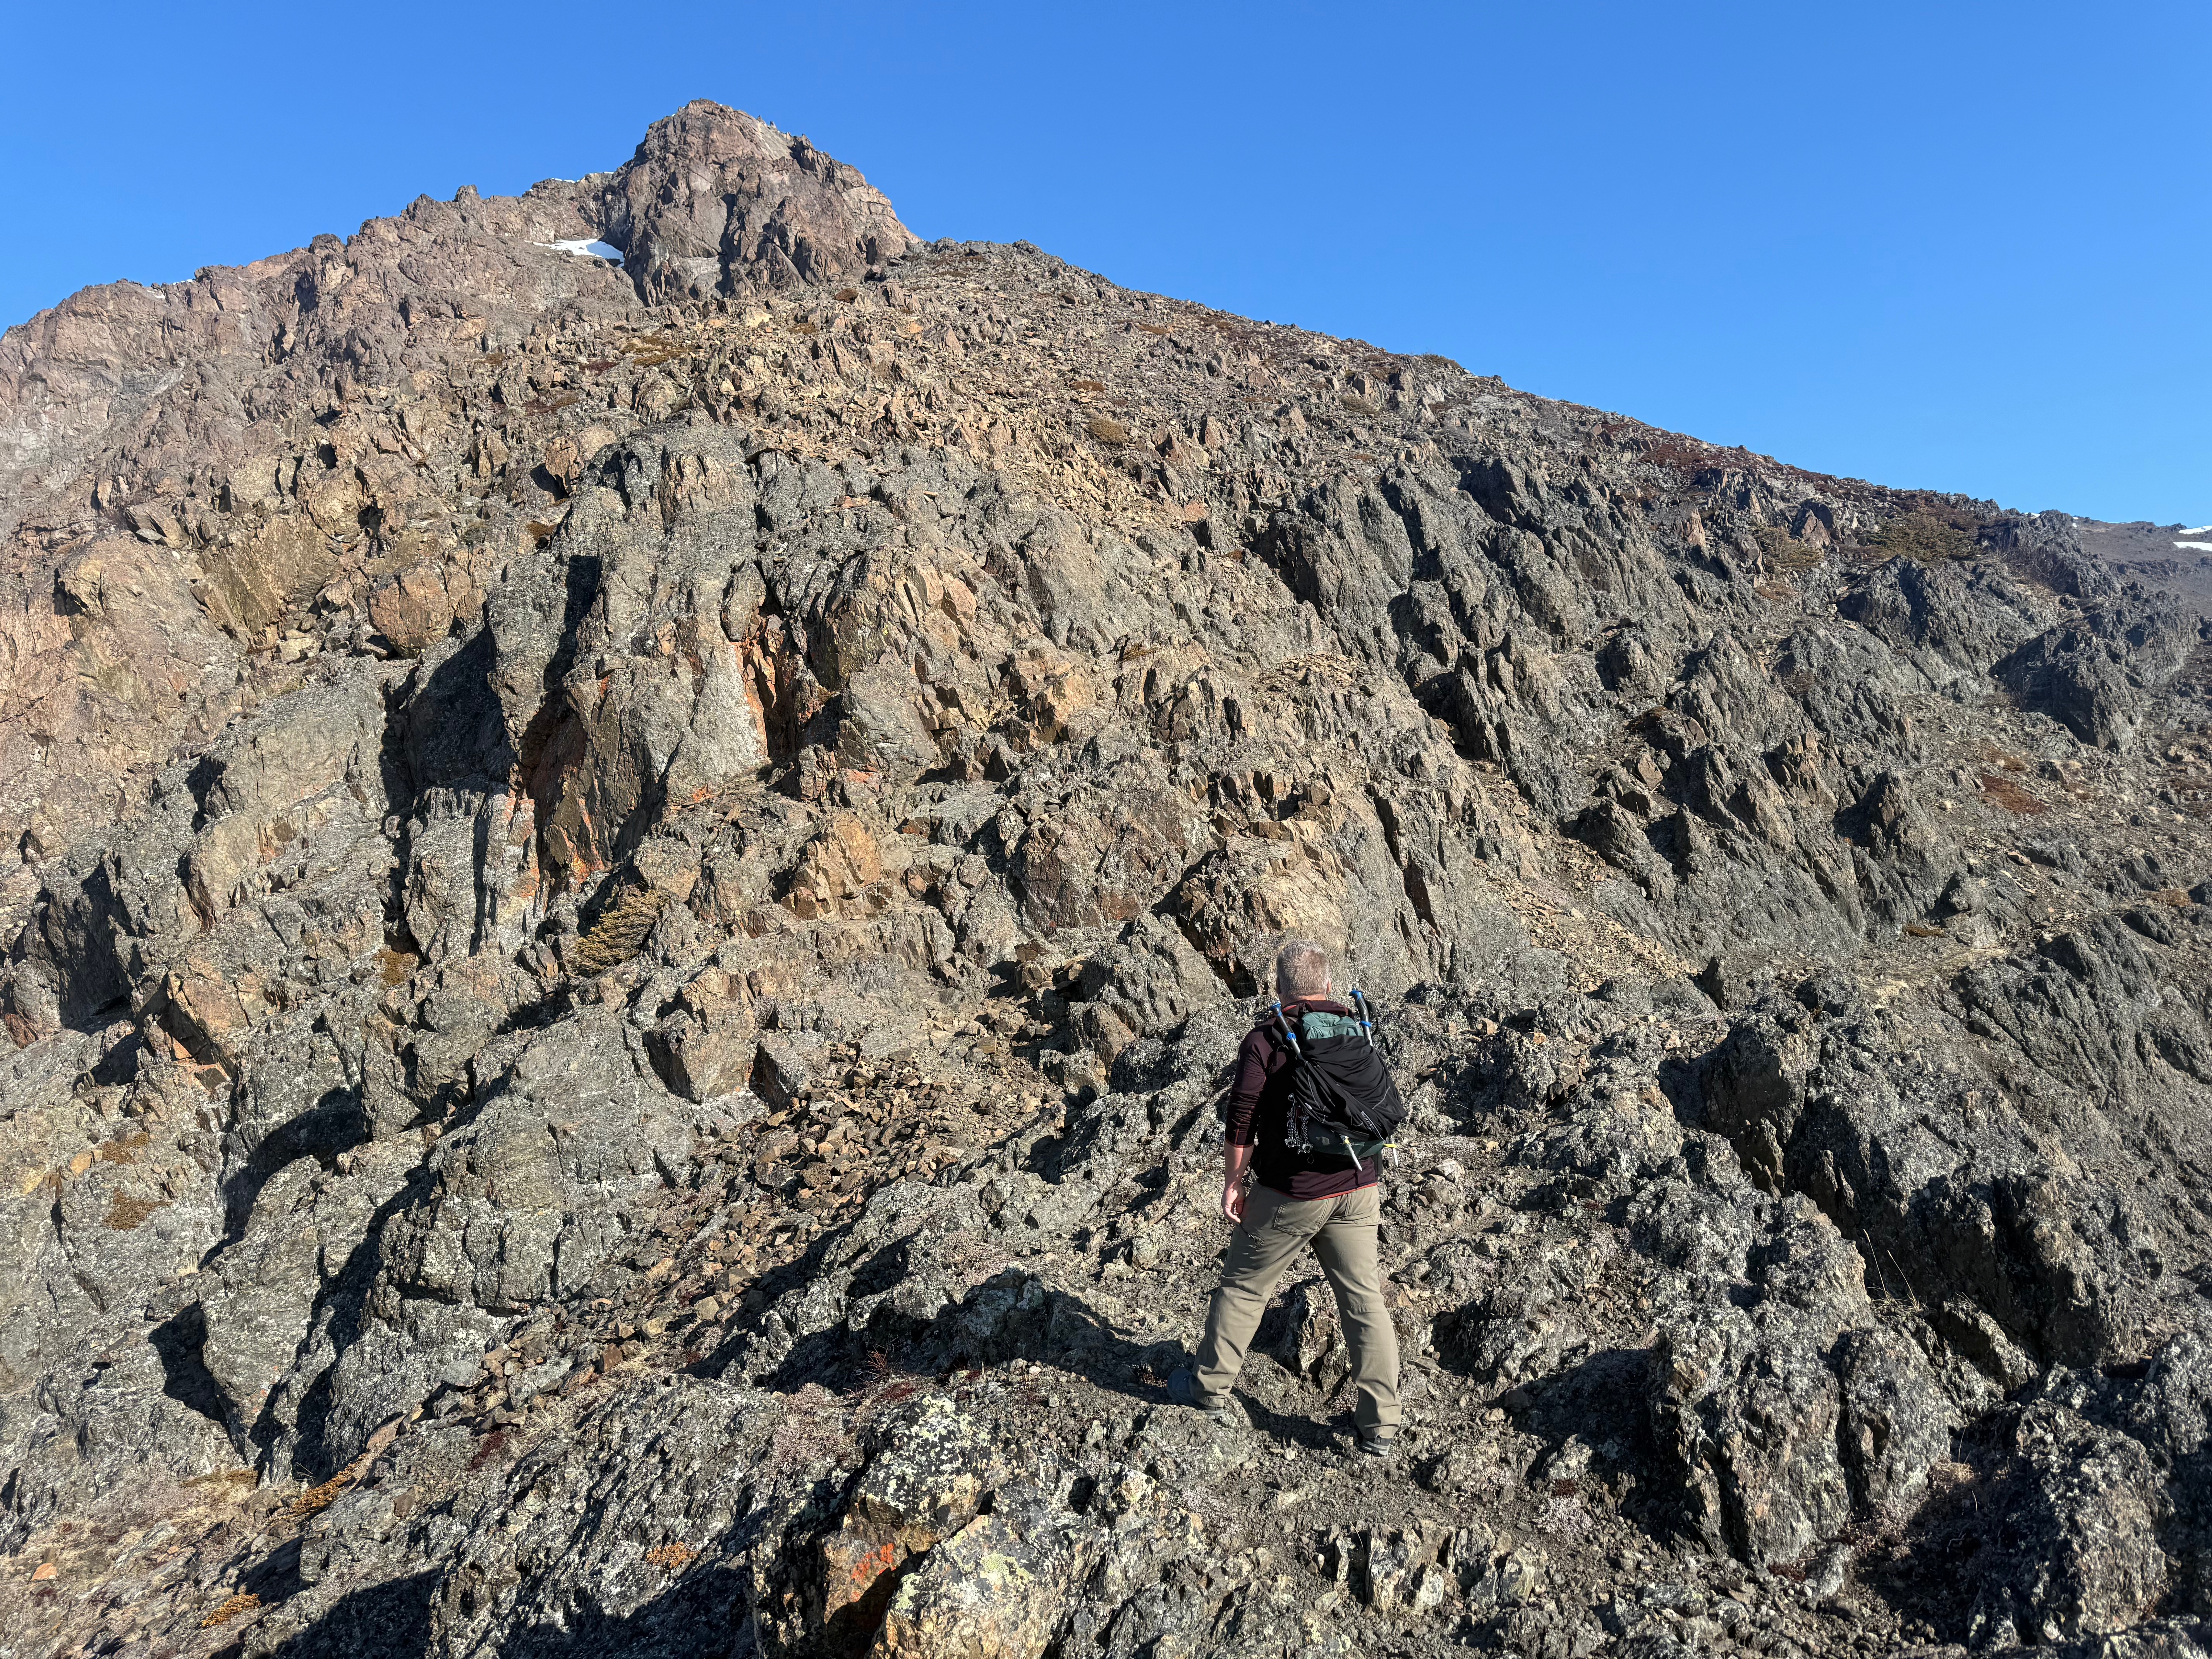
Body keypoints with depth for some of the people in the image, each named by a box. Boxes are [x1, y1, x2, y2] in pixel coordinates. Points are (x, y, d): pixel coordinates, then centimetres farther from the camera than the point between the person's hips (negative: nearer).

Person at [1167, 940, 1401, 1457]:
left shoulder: (1265, 1038, -10)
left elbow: (1242, 1122, -13)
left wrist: (1232, 1182, -2)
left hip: (1292, 1194, -4)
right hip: (1360, 1188, 4)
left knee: (1243, 1287, 14)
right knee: (1365, 1298, 10)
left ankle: (1209, 1385, 29)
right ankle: (1380, 1423, 14)